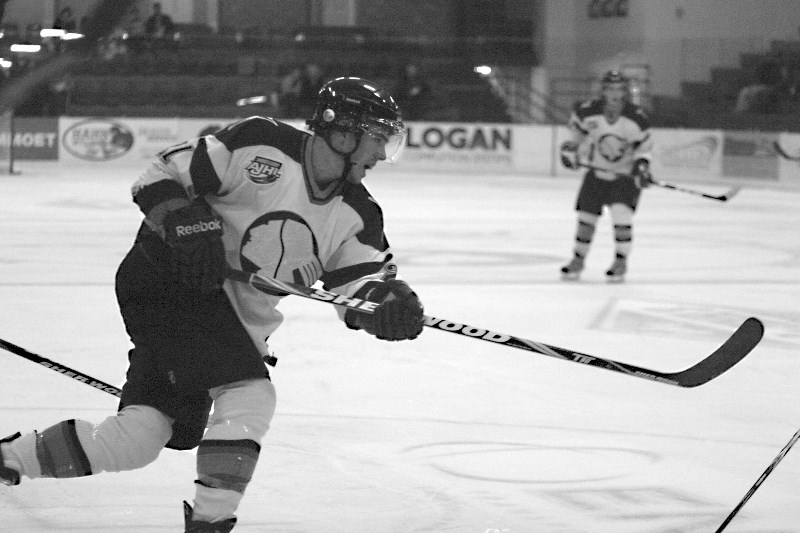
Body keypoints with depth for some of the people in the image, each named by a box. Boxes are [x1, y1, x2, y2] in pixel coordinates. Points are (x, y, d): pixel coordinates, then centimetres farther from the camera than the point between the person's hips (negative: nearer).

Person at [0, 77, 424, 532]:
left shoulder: (354, 216, 1)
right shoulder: (260, 145, -16)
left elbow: (359, 291, -5)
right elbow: (162, 175, -11)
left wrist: (390, 302, -27)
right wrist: (189, 226, -28)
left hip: (237, 319, 7)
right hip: (165, 278, -7)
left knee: (136, 442, 0)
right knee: (251, 396, -24)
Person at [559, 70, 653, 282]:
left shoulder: (636, 117, -16)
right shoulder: (589, 112, -14)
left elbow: (644, 143, -2)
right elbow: (576, 121, 9)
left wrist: (642, 164, -16)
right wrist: (571, 146, 7)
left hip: (626, 175, -2)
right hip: (597, 172, 2)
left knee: (622, 215, -20)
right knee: (587, 216, 4)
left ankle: (621, 262, -6)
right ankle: (578, 260, 22)